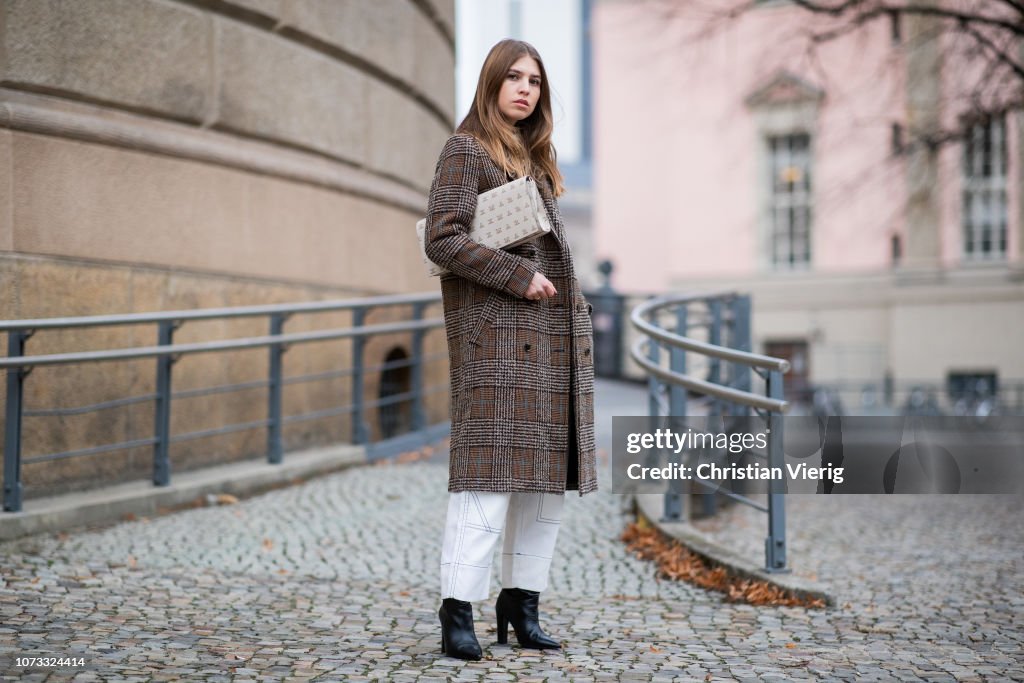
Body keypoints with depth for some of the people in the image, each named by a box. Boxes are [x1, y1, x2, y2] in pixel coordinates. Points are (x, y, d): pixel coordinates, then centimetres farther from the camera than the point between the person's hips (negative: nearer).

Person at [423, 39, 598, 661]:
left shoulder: (536, 157, 22)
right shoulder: (466, 150, -1)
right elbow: (442, 240, -11)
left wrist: (577, 319, 14)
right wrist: (519, 276, -15)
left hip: (553, 334, 8)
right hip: (494, 331, -8)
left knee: (551, 471, 6)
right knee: (490, 469, -12)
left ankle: (522, 603, 15)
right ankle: (458, 614, -8)